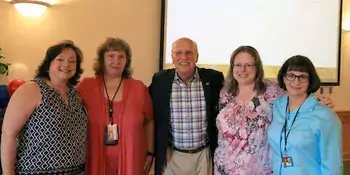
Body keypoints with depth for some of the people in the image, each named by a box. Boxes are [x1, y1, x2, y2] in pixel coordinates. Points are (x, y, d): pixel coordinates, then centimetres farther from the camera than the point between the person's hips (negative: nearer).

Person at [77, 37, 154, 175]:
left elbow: (149, 122, 6)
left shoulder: (139, 88, -2)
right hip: (95, 162, 0)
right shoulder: (85, 86, -3)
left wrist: (150, 153, 4)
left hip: (130, 163, 1)